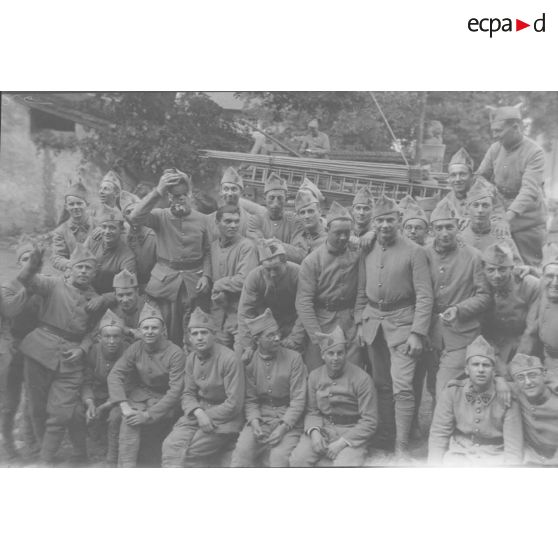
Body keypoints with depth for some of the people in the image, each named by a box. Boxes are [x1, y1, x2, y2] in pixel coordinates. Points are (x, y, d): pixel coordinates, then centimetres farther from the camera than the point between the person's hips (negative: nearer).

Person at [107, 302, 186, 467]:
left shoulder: (176, 353, -19)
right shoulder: (135, 348, -6)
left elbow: (175, 391, -21)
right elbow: (115, 375, -9)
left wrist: (148, 414, -26)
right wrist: (124, 406, -24)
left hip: (164, 398, -3)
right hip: (140, 394, 3)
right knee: (129, 420, -27)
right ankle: (126, 466, -24)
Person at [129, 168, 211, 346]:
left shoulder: (201, 219, 4)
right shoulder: (161, 217, -1)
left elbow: (207, 251, 9)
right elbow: (135, 217, -20)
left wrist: (206, 275, -6)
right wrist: (157, 192, -25)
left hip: (194, 281, 1)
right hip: (165, 280, -1)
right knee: (166, 332, 6)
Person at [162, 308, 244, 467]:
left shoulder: (229, 359, -15)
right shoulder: (192, 358, 6)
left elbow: (234, 404, -16)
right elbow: (188, 394, 8)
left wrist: (208, 418, -13)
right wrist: (198, 412, -14)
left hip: (223, 420, -6)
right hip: (196, 413, 6)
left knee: (188, 453, -20)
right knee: (171, 445, -17)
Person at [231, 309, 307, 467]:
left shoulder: (293, 359, -4)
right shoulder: (250, 361, 1)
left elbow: (298, 400, -5)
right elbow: (250, 400, 4)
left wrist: (283, 427, -16)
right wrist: (254, 422, -14)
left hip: (288, 420, -2)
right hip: (260, 419, 2)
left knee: (279, 458, -26)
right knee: (241, 453, -22)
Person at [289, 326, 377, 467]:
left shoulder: (361, 379, -10)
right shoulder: (314, 376, 4)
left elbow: (369, 421, -10)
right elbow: (312, 411, 8)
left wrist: (342, 442, -16)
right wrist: (314, 431, -13)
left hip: (352, 432, -3)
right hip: (322, 428, 4)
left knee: (345, 465, -31)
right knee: (297, 460, -19)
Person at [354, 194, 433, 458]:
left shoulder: (414, 252, -6)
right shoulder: (367, 252, 8)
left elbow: (424, 296, -9)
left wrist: (417, 333, -15)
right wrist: (360, 322, 8)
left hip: (401, 322, -4)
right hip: (373, 321, 5)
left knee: (402, 387, -9)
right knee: (381, 384, 13)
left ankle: (402, 447, 1)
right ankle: (383, 439, 27)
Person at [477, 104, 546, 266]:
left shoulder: (534, 152, -16)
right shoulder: (495, 148, 1)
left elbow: (530, 190, -26)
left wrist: (511, 213, -40)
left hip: (528, 224, -4)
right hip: (499, 219, 5)